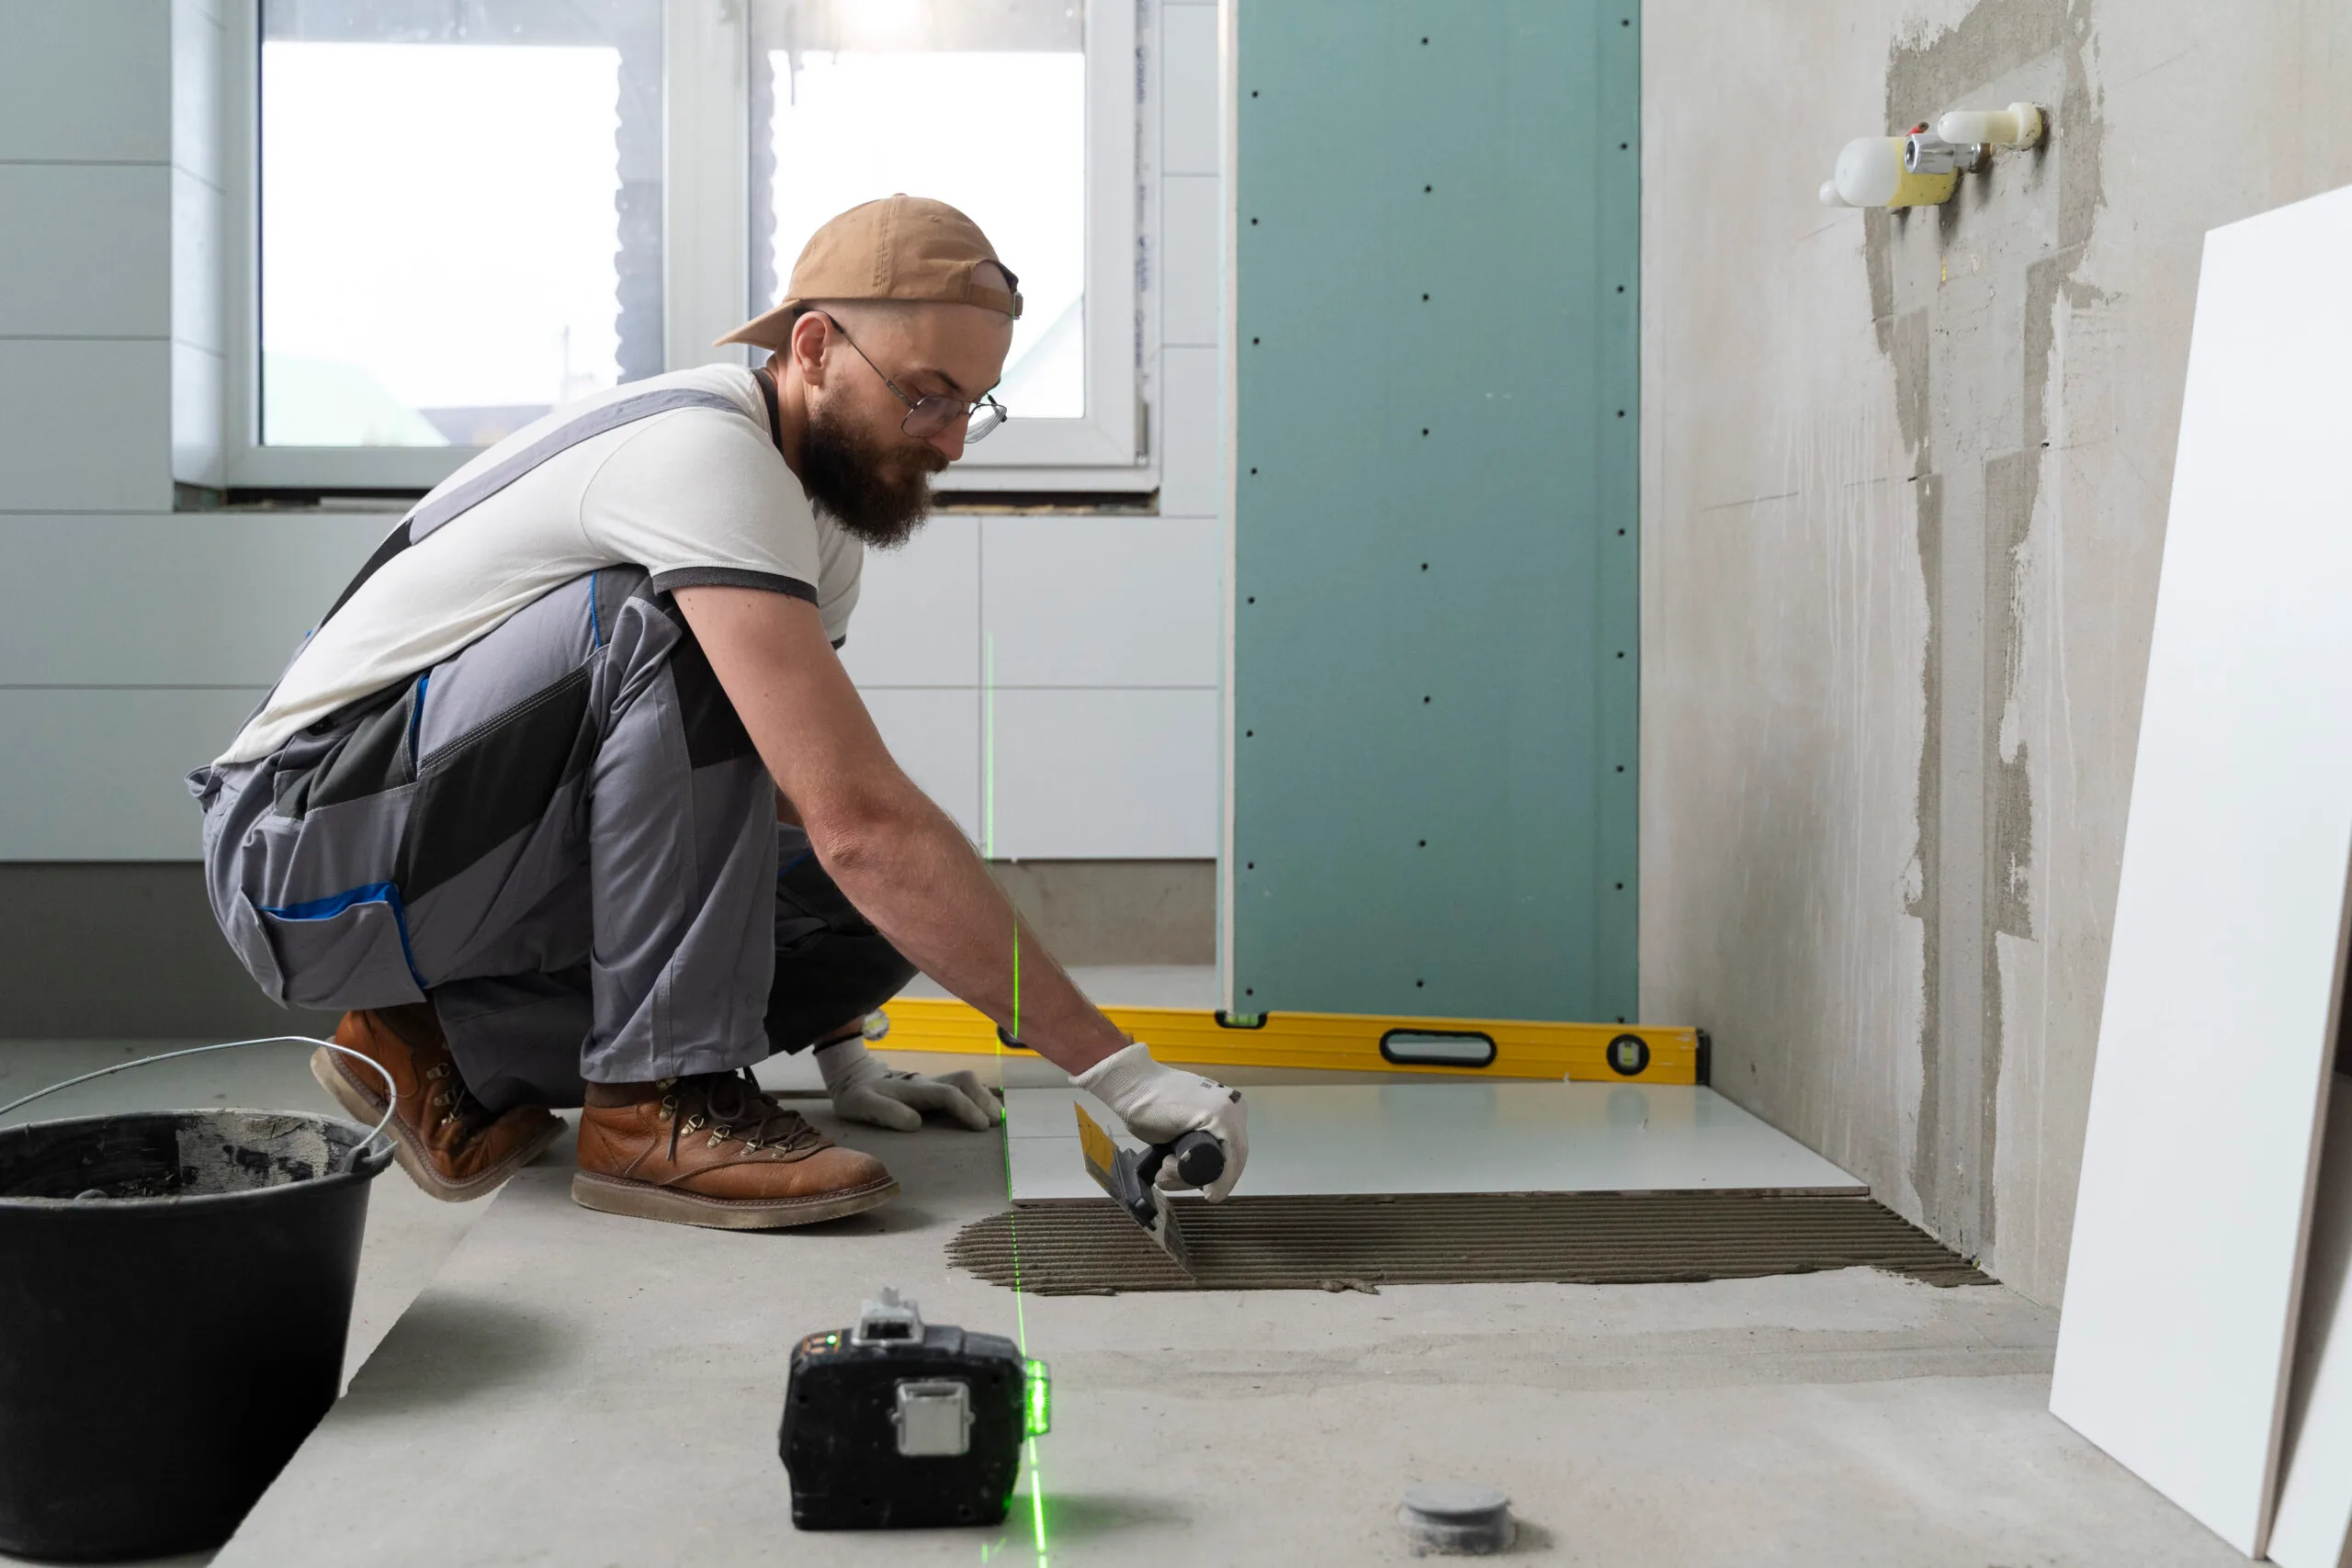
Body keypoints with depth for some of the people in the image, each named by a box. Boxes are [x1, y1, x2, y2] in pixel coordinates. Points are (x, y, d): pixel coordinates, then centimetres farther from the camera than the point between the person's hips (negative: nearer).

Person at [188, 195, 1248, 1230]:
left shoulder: (821, 520, 6)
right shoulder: (703, 452, -25)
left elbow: (800, 805, 19)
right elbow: (859, 819, -34)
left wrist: (838, 1049, 13)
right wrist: (1116, 1067, -32)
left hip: (468, 865, 9)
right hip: (306, 845, -9)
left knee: (882, 919, -8)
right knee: (669, 630, -31)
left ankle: (454, 1052, 5)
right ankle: (660, 1098, -23)